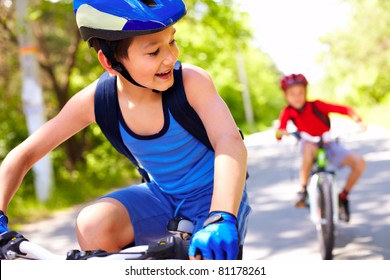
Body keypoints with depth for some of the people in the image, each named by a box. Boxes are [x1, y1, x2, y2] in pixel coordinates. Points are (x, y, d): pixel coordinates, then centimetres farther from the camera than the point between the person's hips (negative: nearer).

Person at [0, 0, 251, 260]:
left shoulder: (191, 81, -27)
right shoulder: (96, 100, -18)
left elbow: (230, 142, -42)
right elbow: (24, 155, -11)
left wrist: (220, 219, -60)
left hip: (214, 193, -2)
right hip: (162, 195, 2)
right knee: (93, 226, -25)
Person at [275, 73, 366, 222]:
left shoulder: (316, 105, -16)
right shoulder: (287, 112, -11)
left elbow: (345, 109, -19)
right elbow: (278, 134, -19)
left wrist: (358, 121, -34)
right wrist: (282, 132, -41)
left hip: (329, 145, 1)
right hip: (310, 146, -1)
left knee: (359, 163, -21)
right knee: (309, 147, -41)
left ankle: (343, 196, 1)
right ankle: (303, 190, -28)